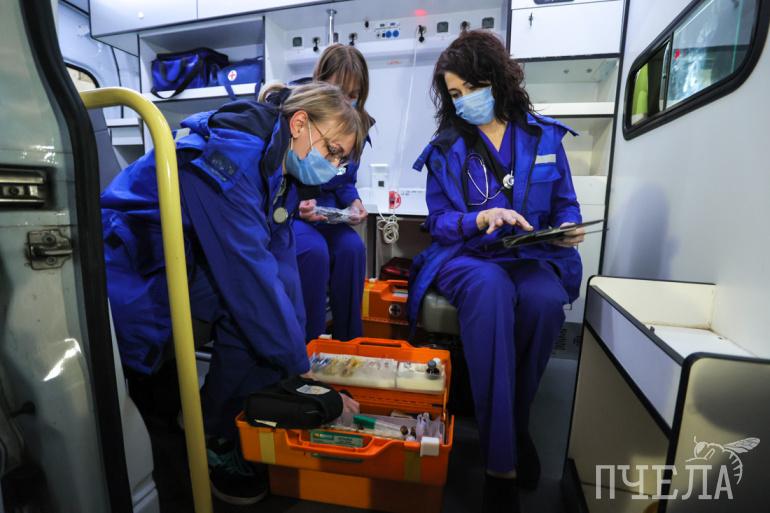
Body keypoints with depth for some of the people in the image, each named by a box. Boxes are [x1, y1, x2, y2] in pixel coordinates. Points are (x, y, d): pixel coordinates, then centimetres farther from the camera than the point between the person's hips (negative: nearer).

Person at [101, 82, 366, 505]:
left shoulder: (283, 167, -2)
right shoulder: (231, 158, -28)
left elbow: (278, 259, -6)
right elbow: (249, 269, -32)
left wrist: (297, 349, -9)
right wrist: (298, 367, -24)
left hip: (187, 257, 7)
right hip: (133, 261, -7)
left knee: (258, 308, -8)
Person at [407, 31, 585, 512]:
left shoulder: (545, 135, 10)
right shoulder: (445, 147, 7)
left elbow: (566, 206, 13)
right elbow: (439, 222, 0)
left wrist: (570, 230, -10)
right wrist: (481, 219, -18)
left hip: (531, 256, 2)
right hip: (465, 256, -1)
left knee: (545, 300, -34)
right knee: (490, 290, -38)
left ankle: (517, 424, -5)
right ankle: (501, 462, -26)